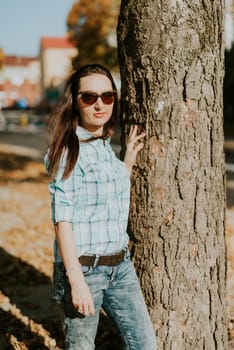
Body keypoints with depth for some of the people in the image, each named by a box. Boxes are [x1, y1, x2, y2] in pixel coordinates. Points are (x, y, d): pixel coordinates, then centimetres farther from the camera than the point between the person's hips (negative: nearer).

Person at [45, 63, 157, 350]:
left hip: (120, 264, 7)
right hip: (83, 266, -7)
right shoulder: (68, 149, -14)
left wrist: (129, 159, 13)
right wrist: (76, 281, -21)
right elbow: (62, 219, -18)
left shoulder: (105, 145, 8)